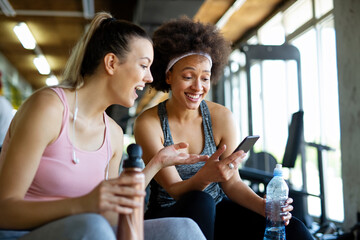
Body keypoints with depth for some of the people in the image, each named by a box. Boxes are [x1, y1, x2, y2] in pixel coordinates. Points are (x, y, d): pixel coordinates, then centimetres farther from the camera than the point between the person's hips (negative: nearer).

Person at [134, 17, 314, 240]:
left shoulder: (222, 117, -4)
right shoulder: (148, 123, -13)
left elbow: (232, 182, -2)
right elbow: (174, 190, -16)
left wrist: (264, 206, -23)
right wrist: (204, 178, -38)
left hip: (217, 213, 2)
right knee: (199, 201, -36)